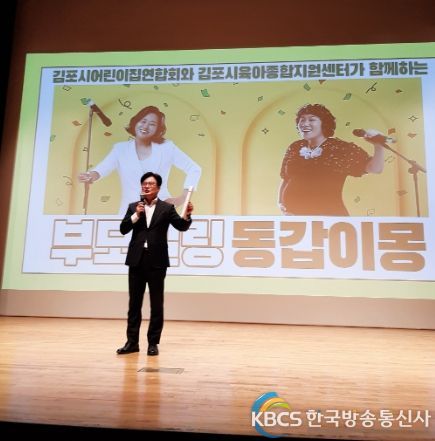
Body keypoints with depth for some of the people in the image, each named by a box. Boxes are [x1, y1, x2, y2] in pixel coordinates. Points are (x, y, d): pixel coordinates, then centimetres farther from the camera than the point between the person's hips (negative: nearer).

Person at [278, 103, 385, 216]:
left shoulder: (342, 148, -4)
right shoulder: (294, 148, 6)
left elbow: (375, 168, -6)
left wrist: (378, 145, -21)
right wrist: (280, 202, 3)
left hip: (329, 217, -3)